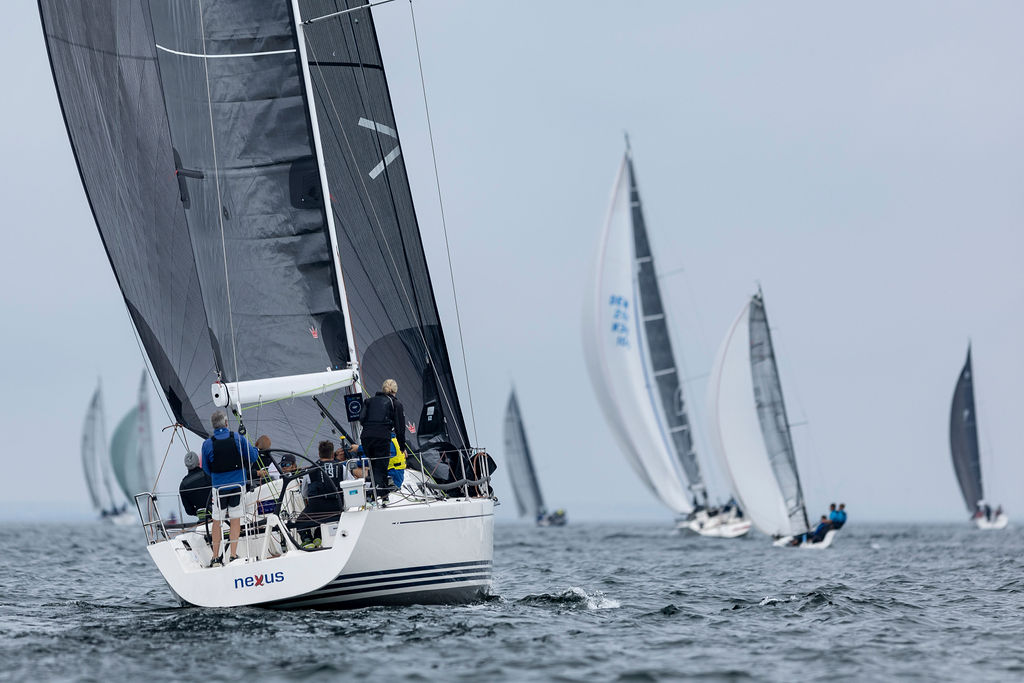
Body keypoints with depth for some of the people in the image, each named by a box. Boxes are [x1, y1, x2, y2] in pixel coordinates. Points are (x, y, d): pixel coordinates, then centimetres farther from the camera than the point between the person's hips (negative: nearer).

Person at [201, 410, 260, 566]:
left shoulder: (207, 444, -7)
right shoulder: (238, 438, -7)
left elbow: (206, 469, 3)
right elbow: (253, 457, 1)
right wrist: (255, 449, 23)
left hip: (218, 486, 0)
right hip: (238, 483, 0)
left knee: (217, 521, 8)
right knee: (235, 519, 7)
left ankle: (216, 557, 11)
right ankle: (233, 555, 6)